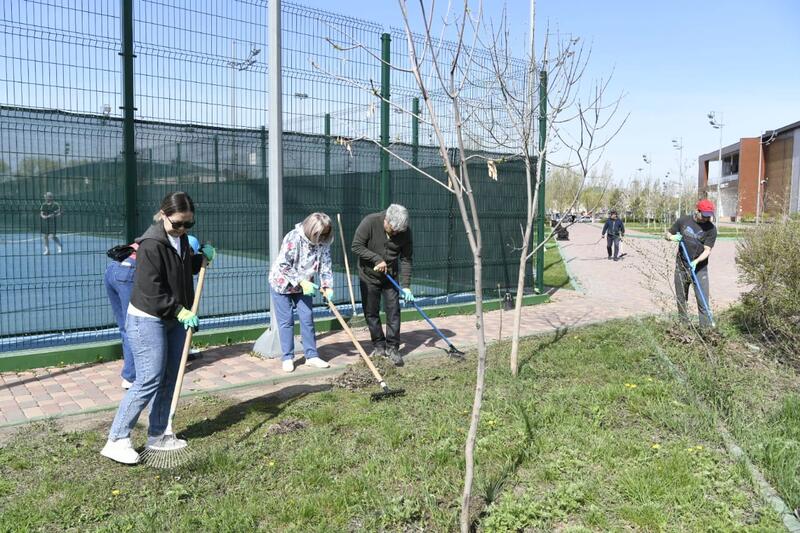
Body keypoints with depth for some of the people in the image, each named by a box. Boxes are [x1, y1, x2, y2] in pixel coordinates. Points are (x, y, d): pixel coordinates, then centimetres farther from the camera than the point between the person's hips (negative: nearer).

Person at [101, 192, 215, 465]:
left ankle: (157, 435, 23)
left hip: (174, 318, 9)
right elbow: (152, 291, -23)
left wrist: (202, 257, 4)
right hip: (147, 320, -9)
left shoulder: (180, 238, 7)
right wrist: (181, 312, -20)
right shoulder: (151, 244, -21)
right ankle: (116, 440, 2)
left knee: (169, 380, 11)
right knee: (149, 381, -9)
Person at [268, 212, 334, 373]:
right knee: (286, 321, -2)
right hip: (282, 284, -5)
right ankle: (287, 358, 8)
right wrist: (302, 281, -30)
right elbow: (283, 265, -27)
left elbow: (325, 265, -6)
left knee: (307, 318, 3)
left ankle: (311, 356, 12)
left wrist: (327, 286, -19)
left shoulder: (323, 243, -11)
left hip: (303, 286, 5)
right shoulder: (293, 238, -27)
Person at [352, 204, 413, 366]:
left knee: (393, 312, -2)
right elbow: (356, 246, -19)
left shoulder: (405, 232, -14)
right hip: (369, 276, -1)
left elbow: (406, 260, -9)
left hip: (390, 277, 2)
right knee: (371, 313, 4)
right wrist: (377, 259, -27)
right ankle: (379, 346, 17)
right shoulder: (370, 222, -22)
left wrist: (406, 286, -14)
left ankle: (392, 348, 8)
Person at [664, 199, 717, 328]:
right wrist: (672, 237, -14)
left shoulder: (711, 229, -7)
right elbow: (667, 234, 10)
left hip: (699, 268, -2)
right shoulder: (683, 221, -1)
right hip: (681, 266, 3)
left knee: (703, 300, -8)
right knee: (681, 299, 11)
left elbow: (707, 250, -12)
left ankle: (706, 328, -6)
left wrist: (696, 261, -29)